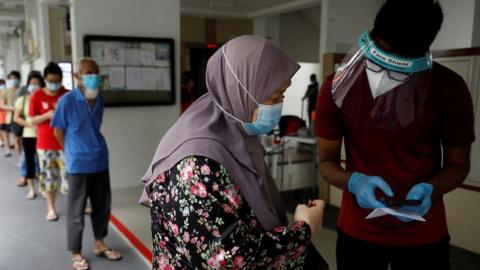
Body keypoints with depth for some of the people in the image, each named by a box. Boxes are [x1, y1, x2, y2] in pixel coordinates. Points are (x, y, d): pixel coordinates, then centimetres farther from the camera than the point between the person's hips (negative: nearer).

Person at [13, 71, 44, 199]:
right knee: (29, 161, 7)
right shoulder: (22, 99, 3)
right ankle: (31, 189, 19)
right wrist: (30, 125, -12)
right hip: (28, 136, 2)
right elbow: (16, 118, 1)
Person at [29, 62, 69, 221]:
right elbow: (33, 120, -1)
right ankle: (51, 209, 24)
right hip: (45, 145, 0)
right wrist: (47, 115, -18)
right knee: (49, 177, 9)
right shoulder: (37, 96, -3)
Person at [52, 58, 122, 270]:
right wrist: (74, 153, 4)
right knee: (76, 211, 7)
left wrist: (93, 149, 11)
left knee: (102, 205, 16)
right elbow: (59, 132, -4)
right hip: (78, 165, -5)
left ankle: (99, 244, 34)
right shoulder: (67, 101, -13)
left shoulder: (99, 100, 4)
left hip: (100, 162, 6)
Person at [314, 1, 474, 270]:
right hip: (358, 230, 1)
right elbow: (327, 161, -7)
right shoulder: (337, 89, -14)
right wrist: (355, 181, -28)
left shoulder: (450, 88, -14)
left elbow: (458, 164, -4)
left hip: (424, 234, 0)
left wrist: (430, 189, -24)